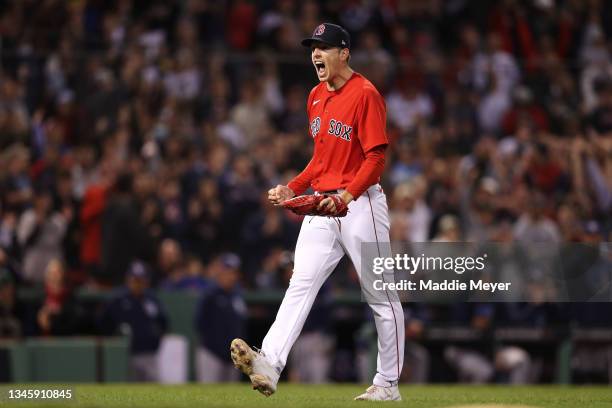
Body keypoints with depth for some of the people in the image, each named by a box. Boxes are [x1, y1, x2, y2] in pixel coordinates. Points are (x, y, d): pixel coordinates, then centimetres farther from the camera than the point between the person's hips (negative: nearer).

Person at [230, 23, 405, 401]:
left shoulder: (365, 94, -11)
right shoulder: (316, 96, 14)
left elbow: (376, 157, -16)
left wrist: (348, 195, -28)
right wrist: (292, 188, 10)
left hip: (361, 203, -7)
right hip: (322, 206, 7)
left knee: (381, 296, 2)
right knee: (301, 284, -9)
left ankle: (388, 384, 10)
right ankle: (270, 365, -24)